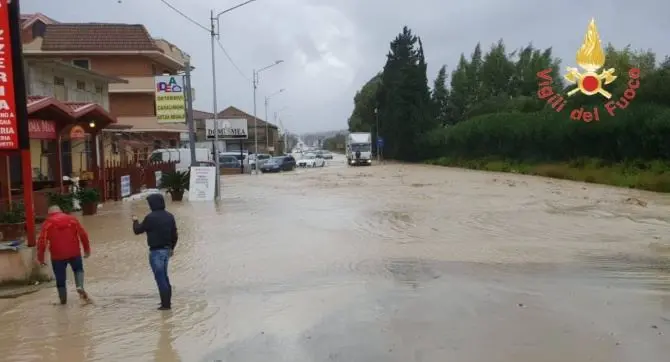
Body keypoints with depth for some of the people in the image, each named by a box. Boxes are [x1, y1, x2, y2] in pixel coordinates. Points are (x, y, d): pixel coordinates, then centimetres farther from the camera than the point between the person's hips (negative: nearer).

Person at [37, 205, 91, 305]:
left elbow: (42, 241, -5)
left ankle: (63, 299, 24)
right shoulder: (72, 219, 7)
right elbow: (83, 234, 4)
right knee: (78, 269, 23)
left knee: (60, 278, 13)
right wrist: (87, 249, 13)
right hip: (74, 252, 1)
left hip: (57, 255, -1)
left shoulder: (47, 223, 1)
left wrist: (40, 258, 2)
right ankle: (80, 287, -3)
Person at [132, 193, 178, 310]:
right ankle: (167, 300, 27)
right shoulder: (169, 216, 5)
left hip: (156, 251, -7)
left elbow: (137, 231, -4)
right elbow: (174, 234, 11)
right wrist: (172, 247, 24)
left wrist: (135, 221, 16)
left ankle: (165, 303, 0)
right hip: (167, 249, 7)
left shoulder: (150, 217, -16)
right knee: (164, 275, 20)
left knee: (160, 277, -2)